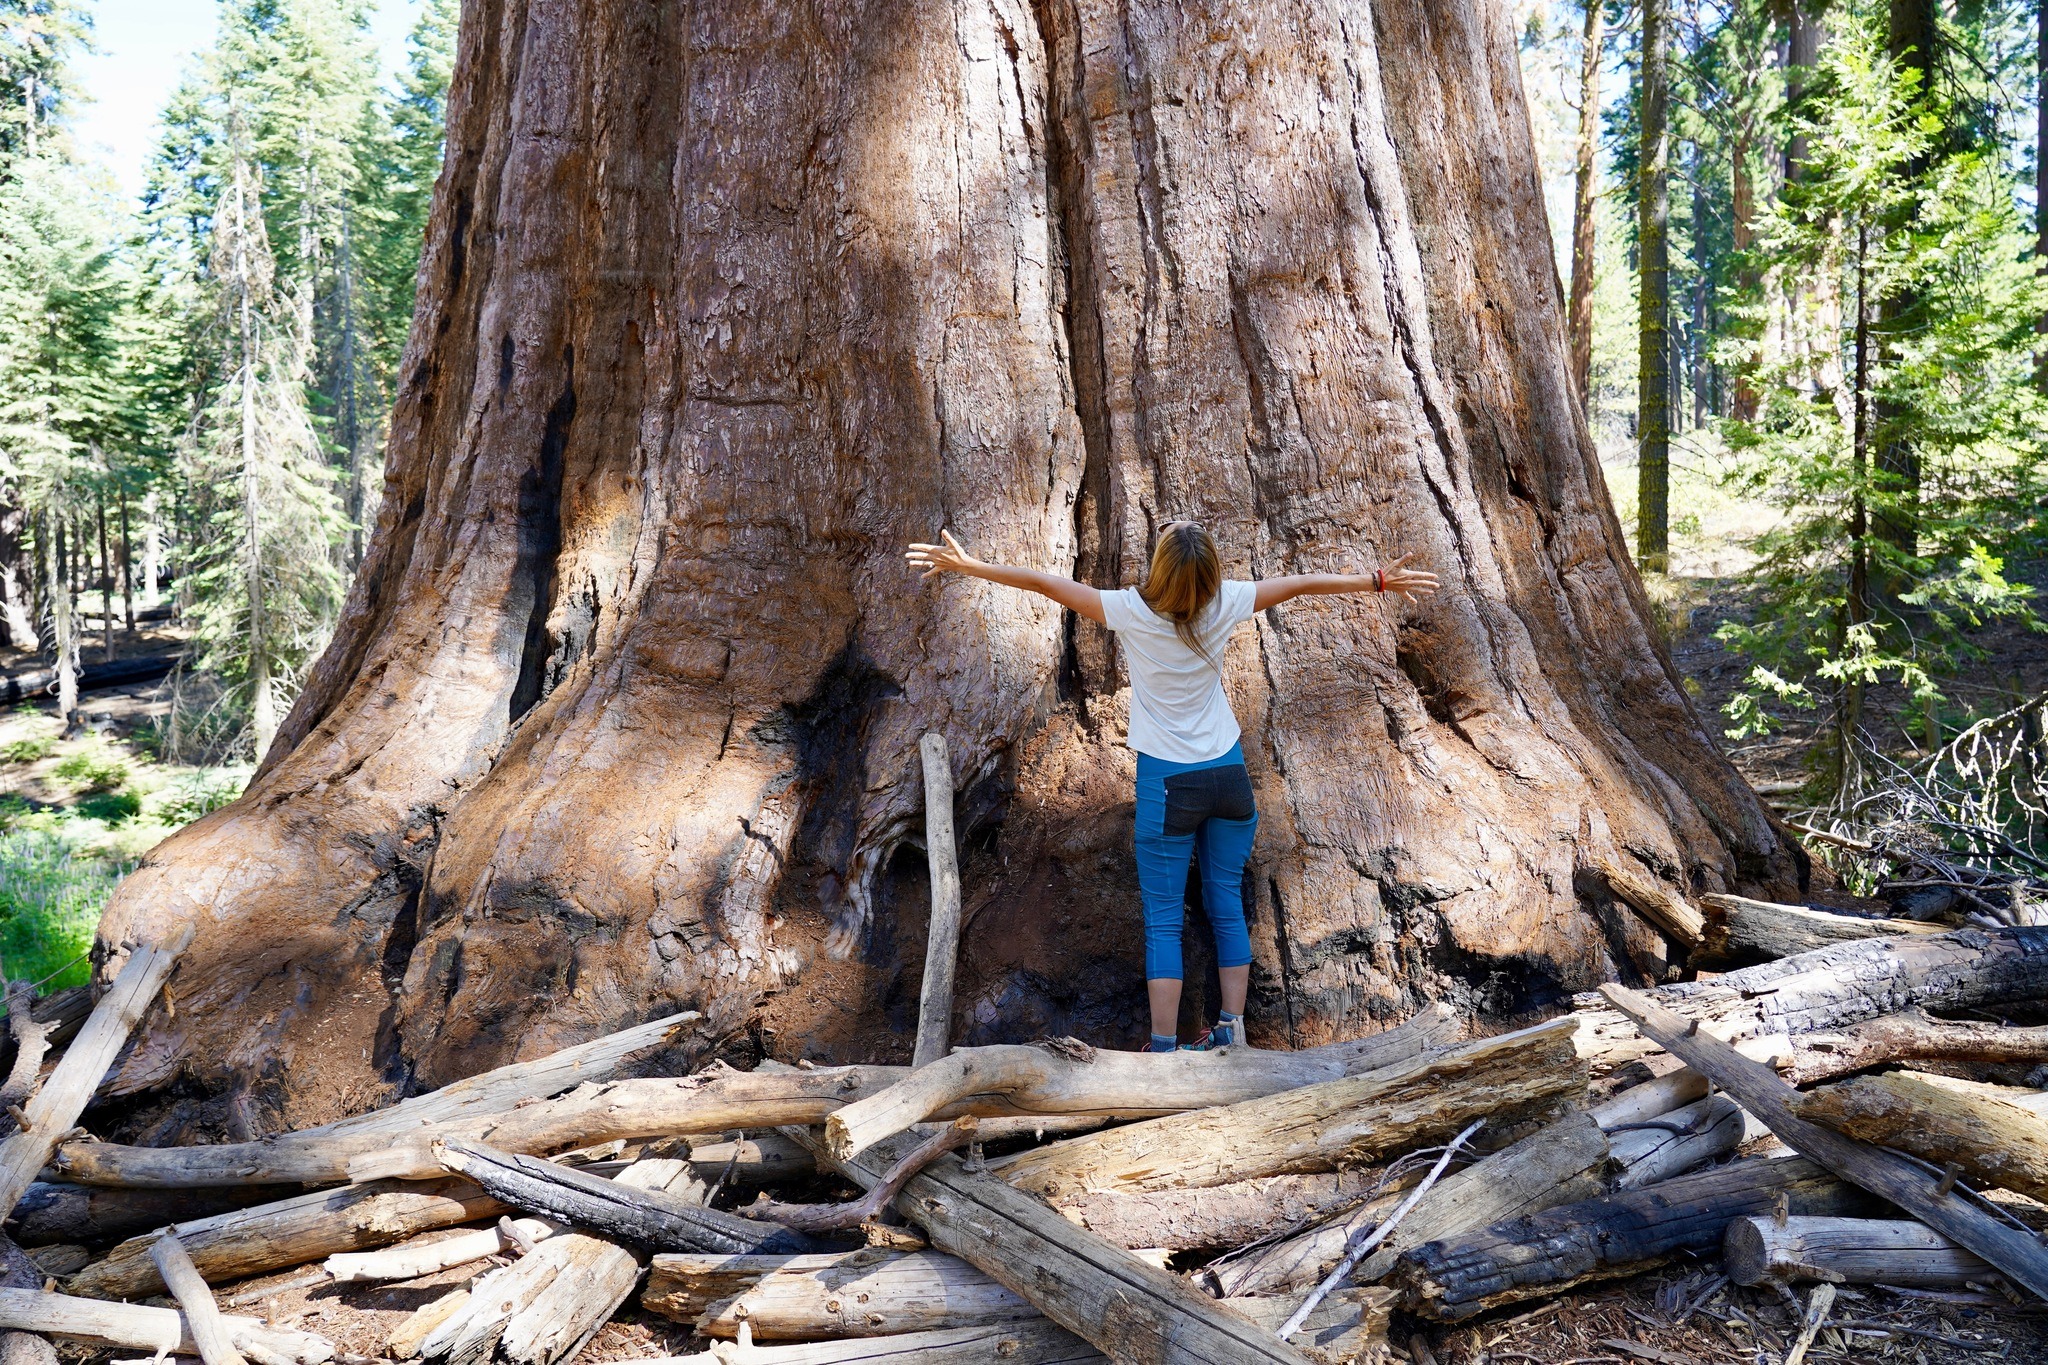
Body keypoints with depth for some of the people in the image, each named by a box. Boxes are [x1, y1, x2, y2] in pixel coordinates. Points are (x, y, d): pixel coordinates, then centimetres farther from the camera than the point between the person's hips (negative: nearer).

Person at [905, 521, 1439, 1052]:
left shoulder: (1133, 612, -17)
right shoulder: (1223, 605, -9)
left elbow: (1043, 582, -12)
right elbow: (1303, 583, 2)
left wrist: (967, 565, -4)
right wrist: (1381, 580, 14)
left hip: (1167, 784, -3)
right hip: (1229, 775, 3)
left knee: (1163, 919, 2)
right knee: (1227, 905, 14)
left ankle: (1164, 1048, 0)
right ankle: (1231, 1032, 16)